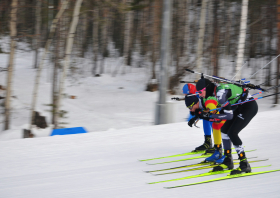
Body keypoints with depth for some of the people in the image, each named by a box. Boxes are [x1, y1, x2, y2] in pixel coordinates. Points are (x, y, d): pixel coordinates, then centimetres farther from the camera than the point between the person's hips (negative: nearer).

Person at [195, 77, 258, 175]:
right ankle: (228, 161, 17)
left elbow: (229, 116, -25)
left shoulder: (220, 93, -27)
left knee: (232, 133, -18)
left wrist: (210, 116, -22)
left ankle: (244, 165, -14)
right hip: (240, 107, 10)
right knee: (224, 130, 9)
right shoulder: (214, 89, 1)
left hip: (250, 107, -10)